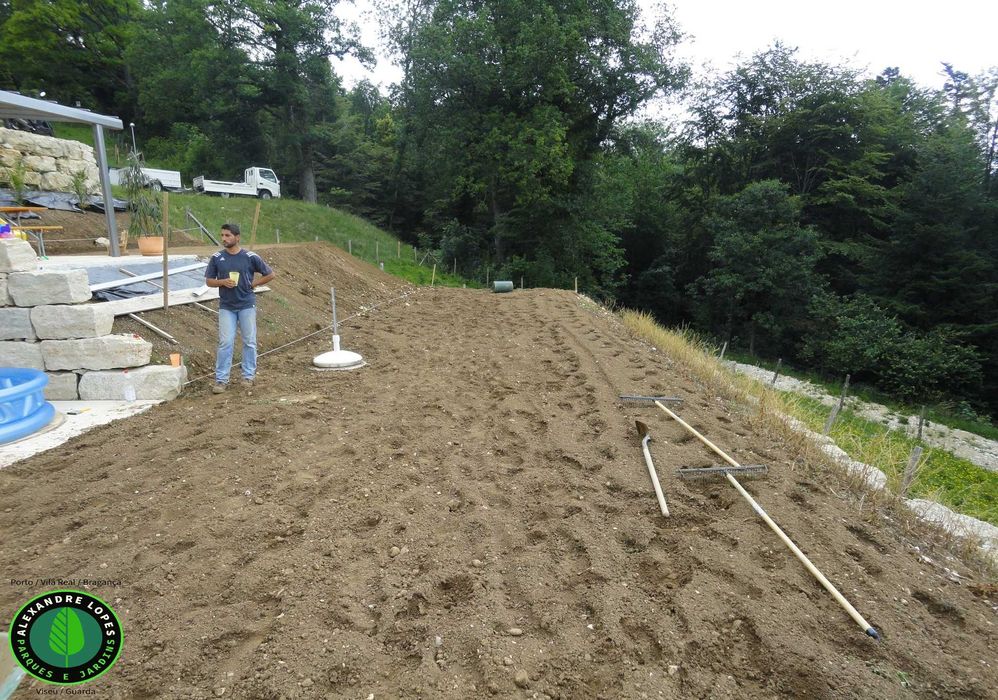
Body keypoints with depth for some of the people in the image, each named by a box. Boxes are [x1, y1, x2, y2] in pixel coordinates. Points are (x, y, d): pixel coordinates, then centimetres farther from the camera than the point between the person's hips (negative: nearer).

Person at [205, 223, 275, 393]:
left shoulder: (251, 257, -5)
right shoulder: (217, 258, 1)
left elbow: (270, 274, 4)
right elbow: (209, 281, 7)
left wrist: (252, 284, -3)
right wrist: (223, 282, -12)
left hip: (247, 305, -1)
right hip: (226, 307, 1)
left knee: (249, 342, 6)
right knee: (225, 343, -1)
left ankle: (248, 376, 19)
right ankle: (221, 379, 5)